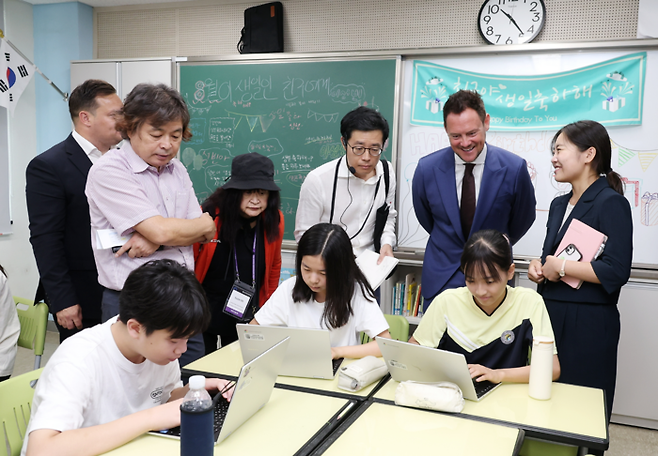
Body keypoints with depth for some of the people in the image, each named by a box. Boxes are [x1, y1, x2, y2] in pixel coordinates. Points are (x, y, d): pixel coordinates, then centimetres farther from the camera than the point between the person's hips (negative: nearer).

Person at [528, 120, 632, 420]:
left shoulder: (611, 203, -11)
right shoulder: (559, 205, 14)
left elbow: (617, 271, -21)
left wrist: (560, 267, -15)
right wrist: (539, 266, 2)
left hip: (588, 325, -8)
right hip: (551, 316, 8)